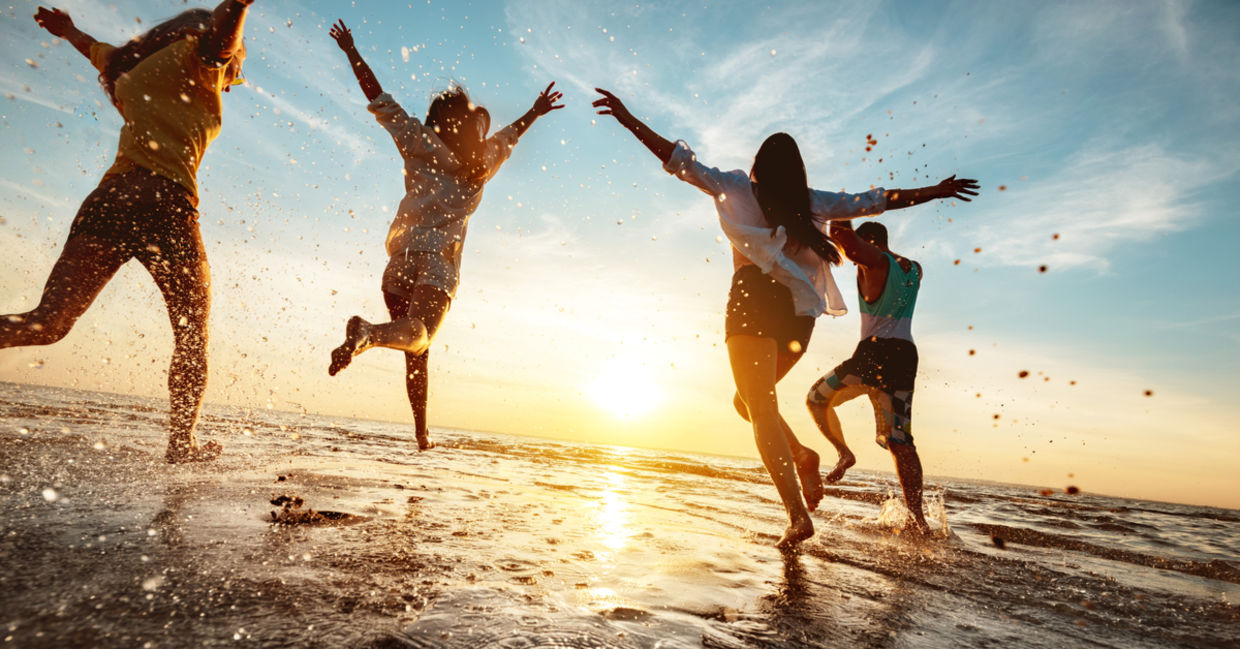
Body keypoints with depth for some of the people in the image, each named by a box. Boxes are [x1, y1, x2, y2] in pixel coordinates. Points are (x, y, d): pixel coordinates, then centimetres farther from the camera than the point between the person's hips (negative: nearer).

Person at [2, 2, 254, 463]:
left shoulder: (134, 72, 31)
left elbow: (101, 53, 53)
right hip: (162, 203, -7)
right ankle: (183, 443, 8)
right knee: (193, 335, 6)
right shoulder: (195, 53, 10)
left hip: (110, 197, 7)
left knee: (46, 322, 3)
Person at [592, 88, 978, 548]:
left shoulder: (737, 188, 9)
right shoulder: (812, 202, 17)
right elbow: (874, 201, 22)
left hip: (755, 298, -5)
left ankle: (798, 516, -17)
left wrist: (629, 120, 9)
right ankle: (802, 456, -1)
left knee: (761, 410, -7)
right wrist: (934, 192, 34)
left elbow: (680, 160, 5)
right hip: (799, 309, 5)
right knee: (751, 400, 22)